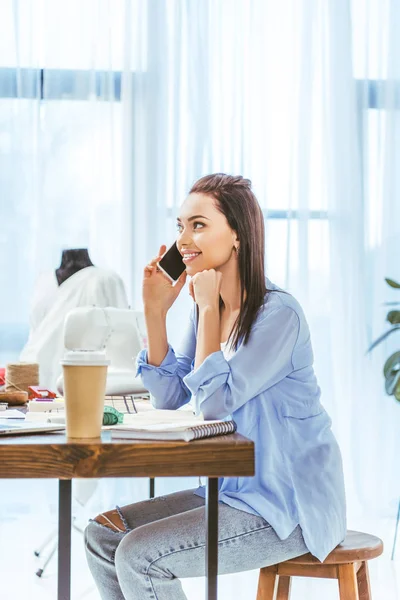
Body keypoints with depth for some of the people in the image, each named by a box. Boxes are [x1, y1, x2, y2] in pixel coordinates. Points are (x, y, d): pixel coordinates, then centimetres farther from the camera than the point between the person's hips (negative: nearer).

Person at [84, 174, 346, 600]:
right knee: (102, 536, 1)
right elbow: (169, 396, 7)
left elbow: (214, 403, -23)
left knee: (137, 557, -19)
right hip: (232, 491, 9)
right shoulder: (208, 307, 7)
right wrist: (155, 312, -3)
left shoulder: (278, 313, -19)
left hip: (288, 508, -9)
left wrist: (208, 309, -17)